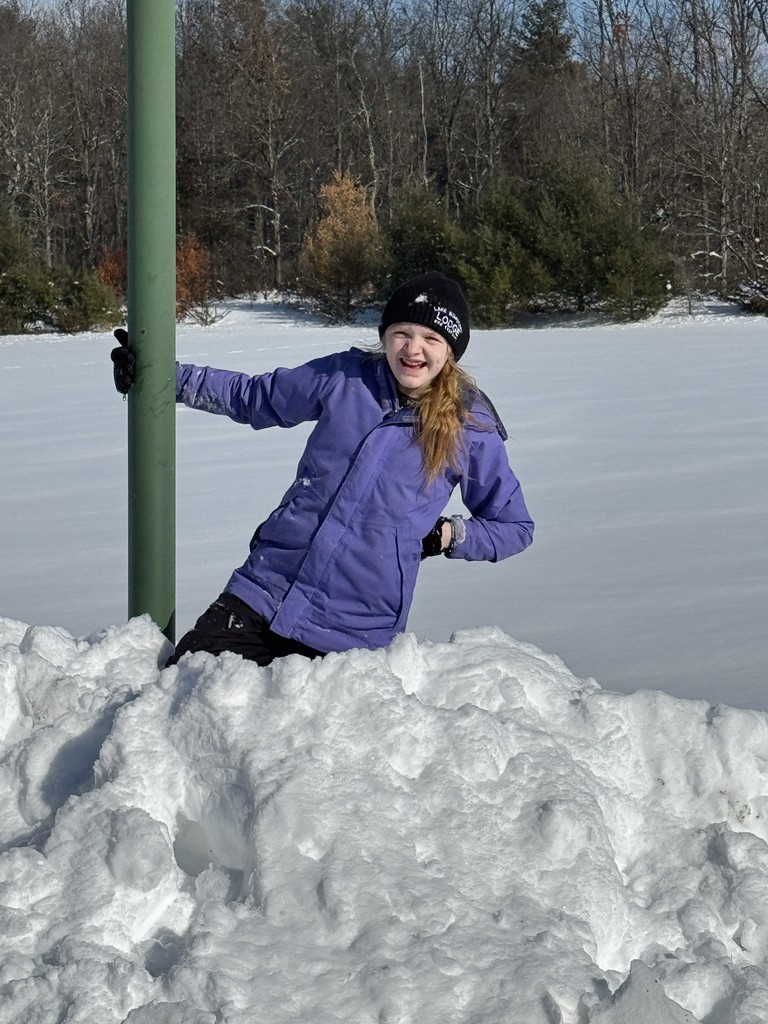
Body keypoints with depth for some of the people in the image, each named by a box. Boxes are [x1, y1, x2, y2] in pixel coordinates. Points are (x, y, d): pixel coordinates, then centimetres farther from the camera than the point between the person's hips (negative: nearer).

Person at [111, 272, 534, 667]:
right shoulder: (345, 377, 2)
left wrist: (447, 535, -7)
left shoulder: (471, 429, -2)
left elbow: (514, 526, 10)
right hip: (267, 587, 2)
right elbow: (250, 396, 17)